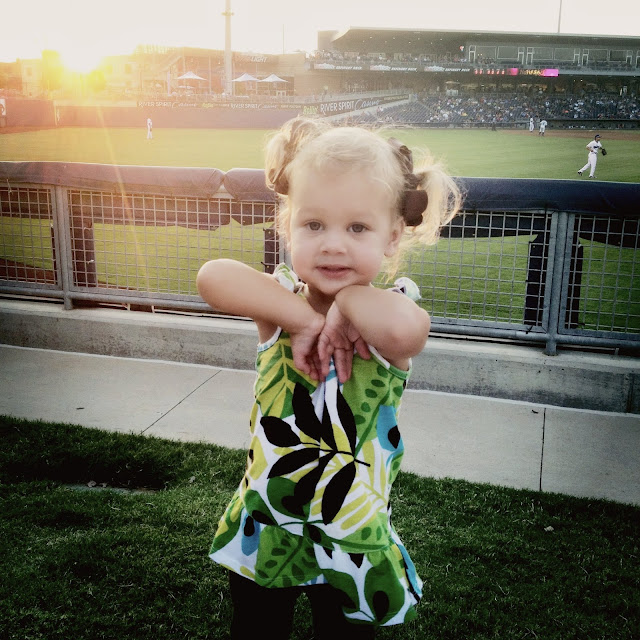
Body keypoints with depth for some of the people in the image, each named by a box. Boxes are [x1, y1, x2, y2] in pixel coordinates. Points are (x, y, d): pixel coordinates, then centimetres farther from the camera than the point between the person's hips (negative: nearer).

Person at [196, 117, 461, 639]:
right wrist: (306, 318, -33)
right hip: (262, 535, 3)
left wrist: (347, 299, -27)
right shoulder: (282, 301, -10)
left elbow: (401, 328, -42)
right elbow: (213, 277, -30)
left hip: (354, 542, -2)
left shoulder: (393, 306, -17)